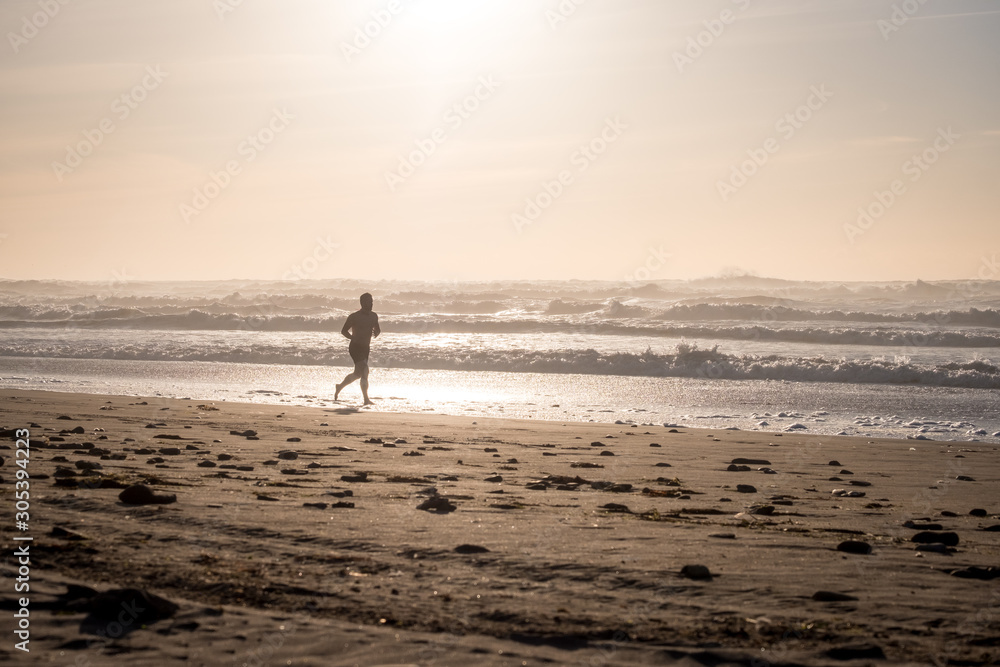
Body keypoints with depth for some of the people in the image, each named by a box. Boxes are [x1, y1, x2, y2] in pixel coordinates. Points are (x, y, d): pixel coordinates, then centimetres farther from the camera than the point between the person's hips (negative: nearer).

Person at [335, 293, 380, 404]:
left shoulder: (374, 316, 8)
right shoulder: (354, 316, -9)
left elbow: (377, 330, 21)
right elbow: (344, 331, -5)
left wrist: (376, 333, -3)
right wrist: (354, 338, -22)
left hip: (366, 348, 7)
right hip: (355, 348, -7)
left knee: (358, 373, 18)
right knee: (364, 372, -17)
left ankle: (340, 386, 41)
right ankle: (366, 399, -16)